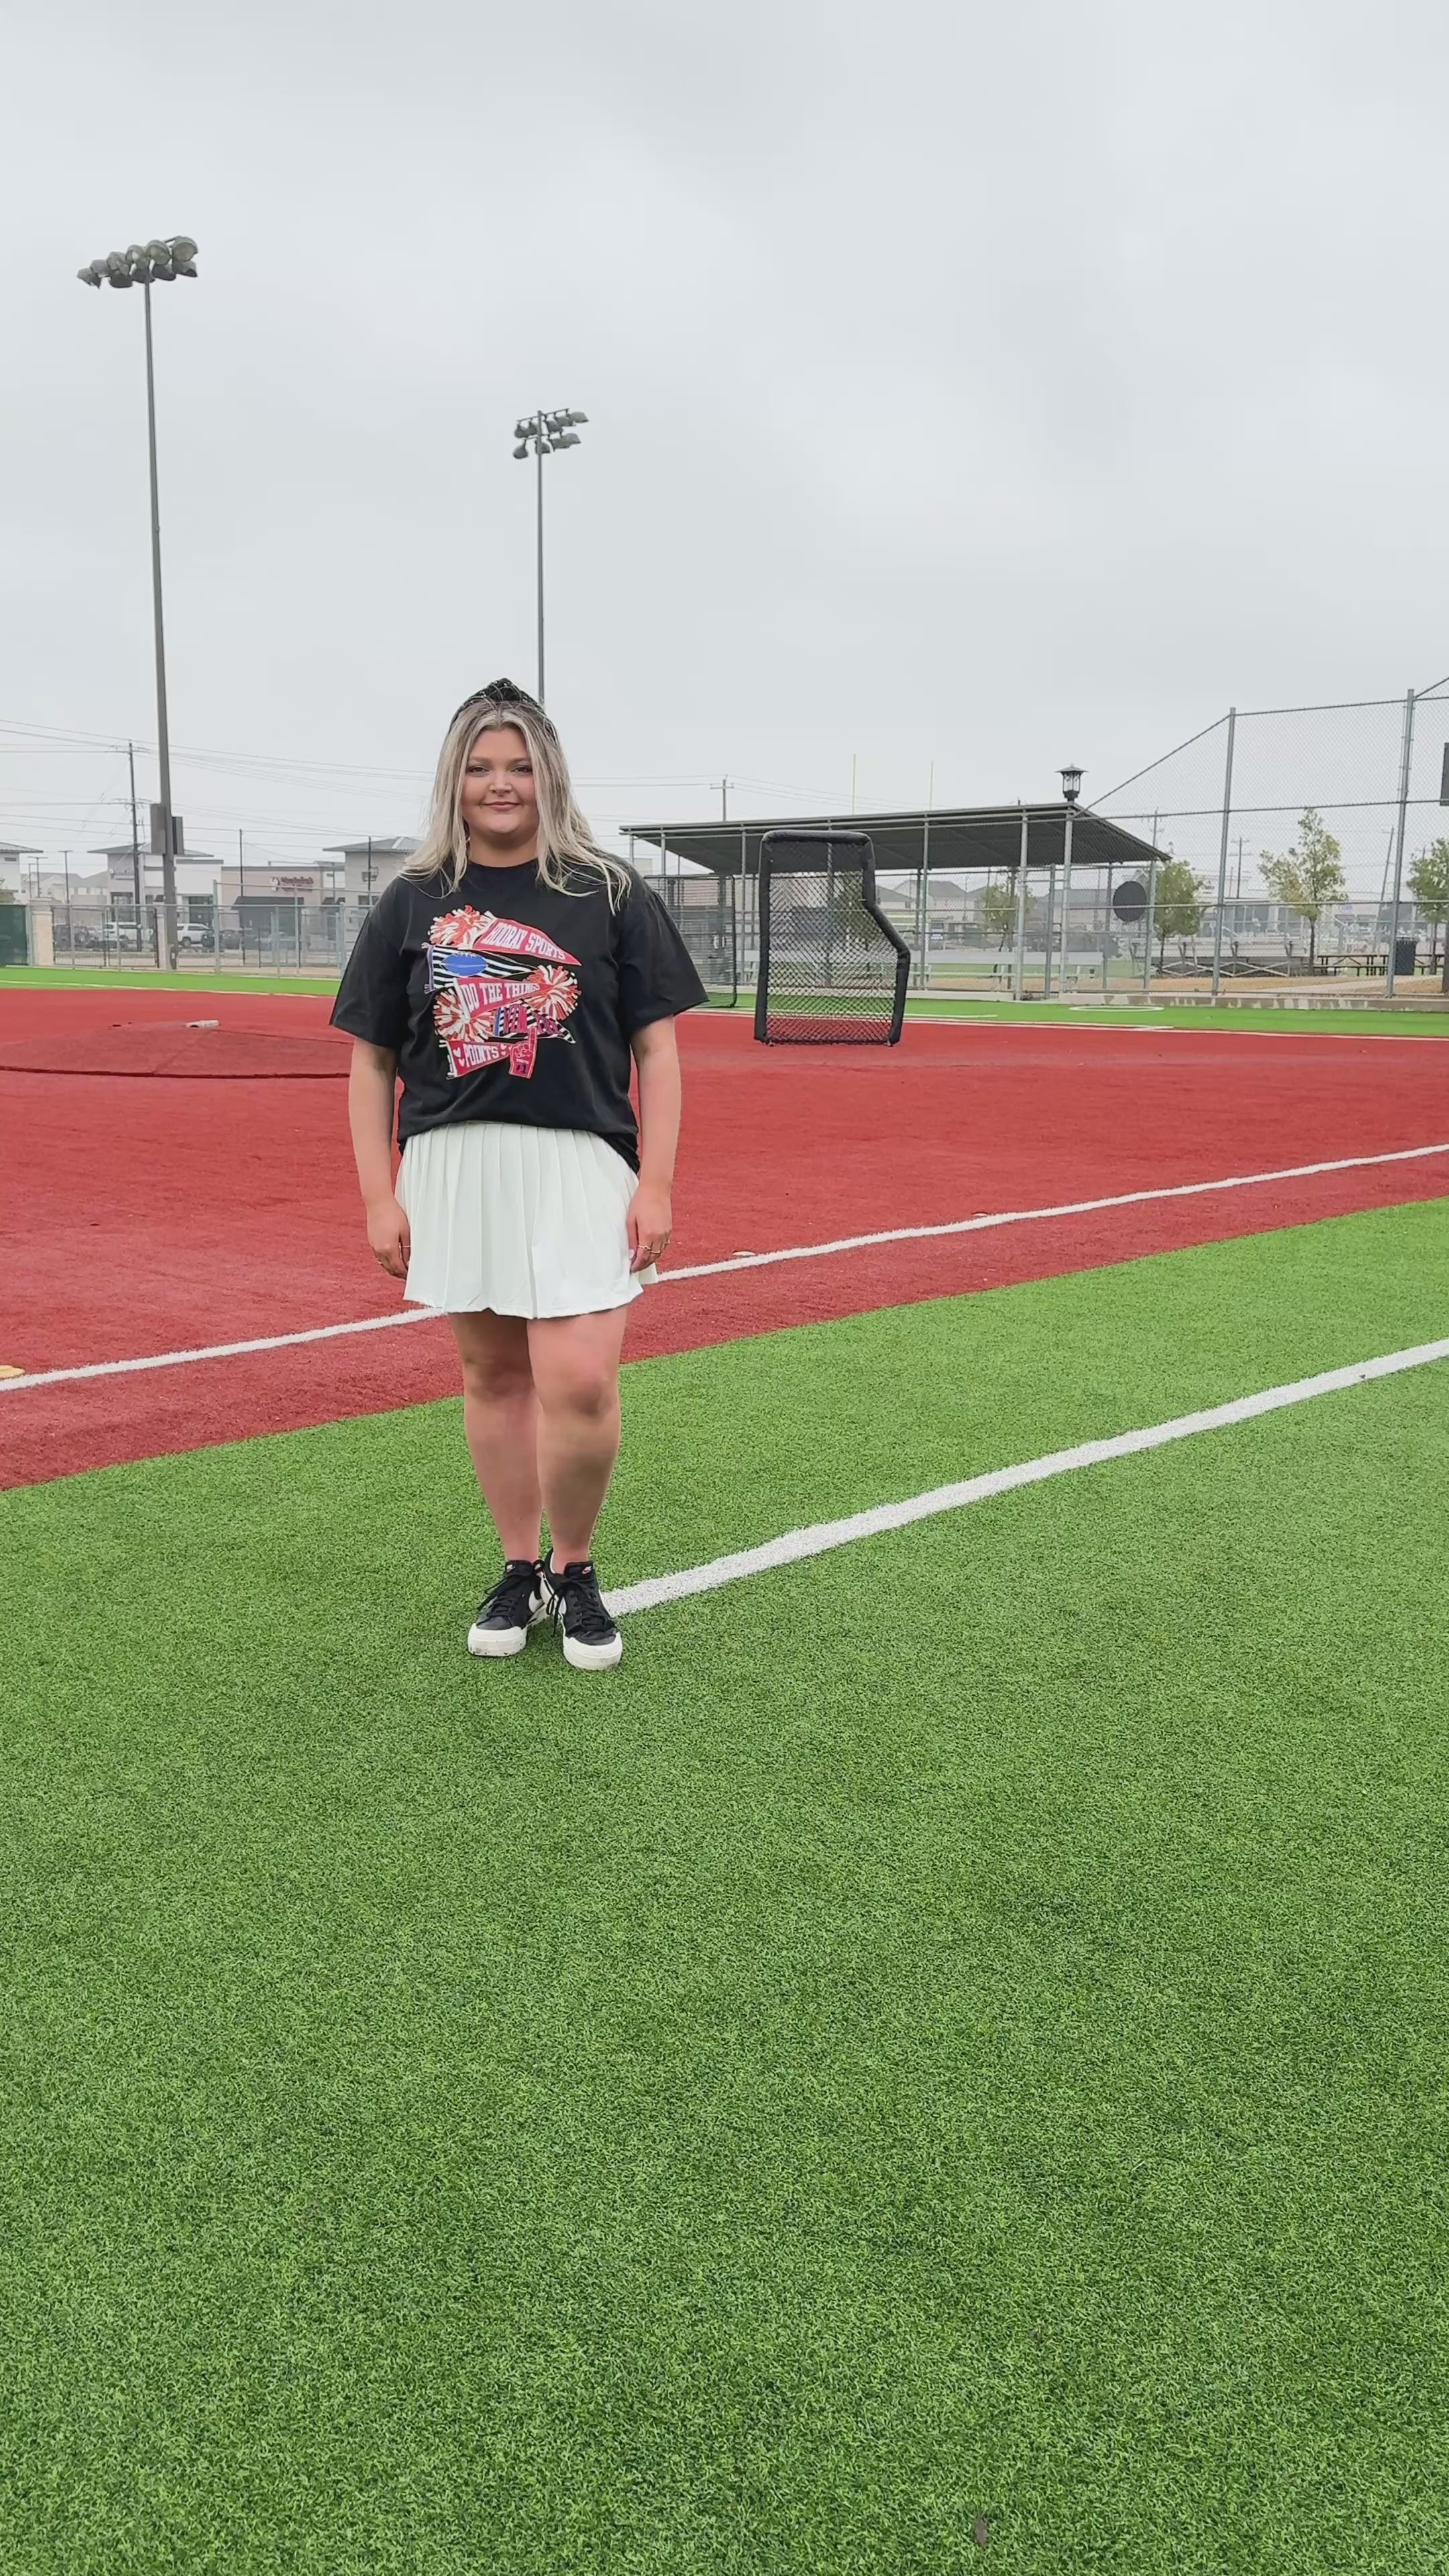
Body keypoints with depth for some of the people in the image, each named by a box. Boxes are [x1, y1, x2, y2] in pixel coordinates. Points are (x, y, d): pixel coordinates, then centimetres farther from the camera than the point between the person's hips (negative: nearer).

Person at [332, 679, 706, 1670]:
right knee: (494, 1374, 10)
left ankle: (575, 1569, 12)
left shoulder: (610, 894, 4)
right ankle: (520, 1571, 25)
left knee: (579, 1383, -12)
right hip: (451, 1166, 3)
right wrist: (379, 1195, 3)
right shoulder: (412, 904, 9)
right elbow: (372, 1062, 10)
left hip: (578, 1160, -2)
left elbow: (656, 1049, 3)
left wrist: (656, 1182, -5)